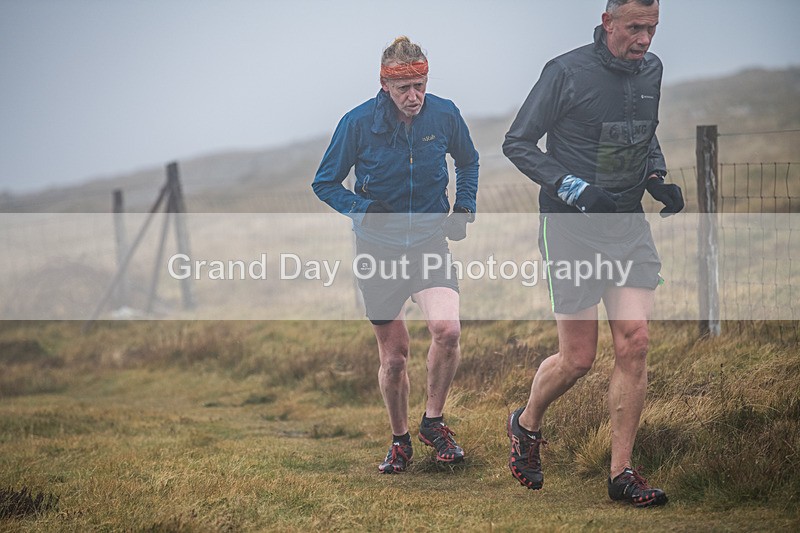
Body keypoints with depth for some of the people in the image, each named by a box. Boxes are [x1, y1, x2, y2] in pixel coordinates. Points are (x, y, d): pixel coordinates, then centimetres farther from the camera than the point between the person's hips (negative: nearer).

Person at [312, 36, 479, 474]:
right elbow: (325, 183, -1)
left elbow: (468, 162, 16)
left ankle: (433, 422, 0)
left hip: (430, 240, 1)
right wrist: (363, 209, -18)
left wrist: (464, 208, 2)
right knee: (394, 356, 4)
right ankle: (400, 440, 28)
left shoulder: (444, 114, -6)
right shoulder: (358, 123, -12)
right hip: (378, 248, -1)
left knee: (447, 329, -23)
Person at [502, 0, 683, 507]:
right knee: (578, 358, -1)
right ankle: (527, 424, 30)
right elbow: (517, 143, -8)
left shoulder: (651, 70, 7)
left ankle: (622, 472, 2)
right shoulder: (566, 73, -12)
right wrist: (572, 187, -20)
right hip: (572, 228, -5)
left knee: (634, 342, -6)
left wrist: (658, 178, 5)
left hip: (629, 223, 5)